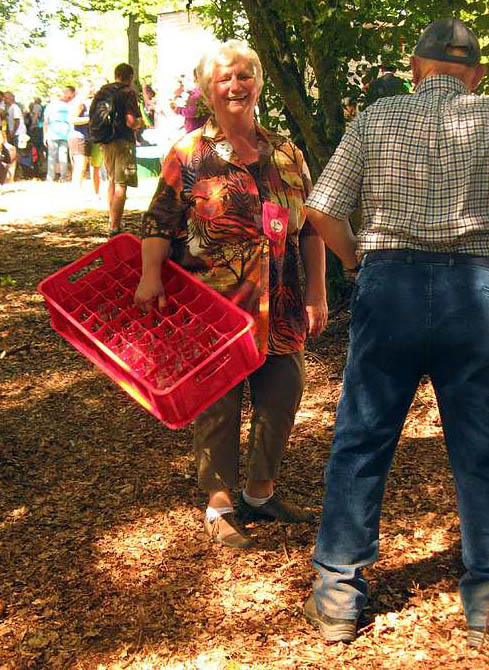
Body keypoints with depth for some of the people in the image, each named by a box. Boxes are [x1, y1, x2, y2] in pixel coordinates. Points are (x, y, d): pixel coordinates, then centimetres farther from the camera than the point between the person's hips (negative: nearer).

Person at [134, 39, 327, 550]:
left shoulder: (286, 154, 9)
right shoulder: (190, 153, -2)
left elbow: (310, 230, 12)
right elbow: (159, 222, -2)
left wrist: (317, 295, 9)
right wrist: (151, 276, -15)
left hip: (280, 310, 4)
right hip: (214, 308, -4)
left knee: (282, 398, 9)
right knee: (217, 407, 3)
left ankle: (260, 493, 30)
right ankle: (218, 508, 18)